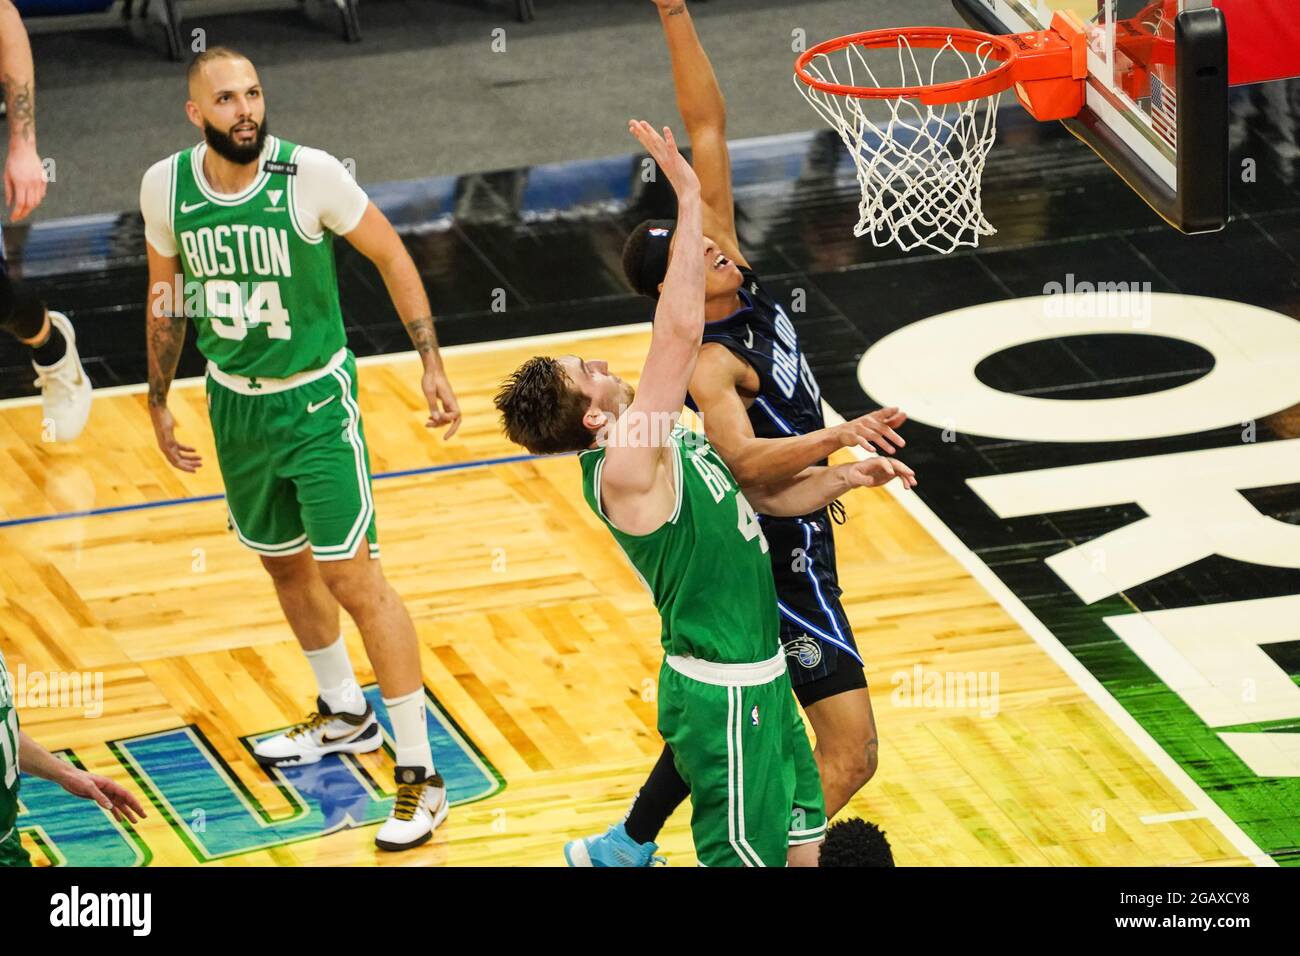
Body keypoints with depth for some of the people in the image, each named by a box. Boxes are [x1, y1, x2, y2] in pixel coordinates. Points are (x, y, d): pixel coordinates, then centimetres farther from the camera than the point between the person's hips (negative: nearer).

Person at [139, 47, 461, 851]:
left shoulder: (311, 174, -21)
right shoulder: (166, 186, -9)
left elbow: (390, 255, -7)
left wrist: (432, 363, -10)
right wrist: (160, 403, 12)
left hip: (315, 400, -5)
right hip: (234, 401, 5)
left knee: (352, 575, -9)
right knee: (285, 564, 20)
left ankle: (420, 775, -3)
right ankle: (344, 714, 44)